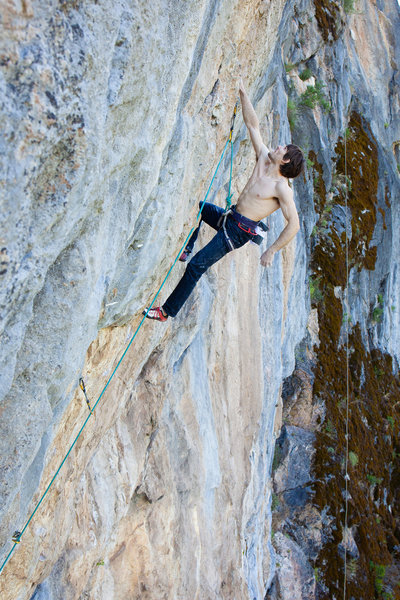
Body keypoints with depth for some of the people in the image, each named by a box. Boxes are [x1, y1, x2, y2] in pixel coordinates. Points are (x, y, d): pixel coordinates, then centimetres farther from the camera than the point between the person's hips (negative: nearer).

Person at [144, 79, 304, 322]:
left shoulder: (282, 188, -19)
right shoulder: (264, 159, 4)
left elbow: (294, 224, -23)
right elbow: (253, 125, 8)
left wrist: (271, 251, -22)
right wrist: (242, 92, 5)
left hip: (238, 231, -9)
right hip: (229, 218, 9)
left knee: (197, 266, -11)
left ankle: (168, 311, -4)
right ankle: (185, 249, 27)